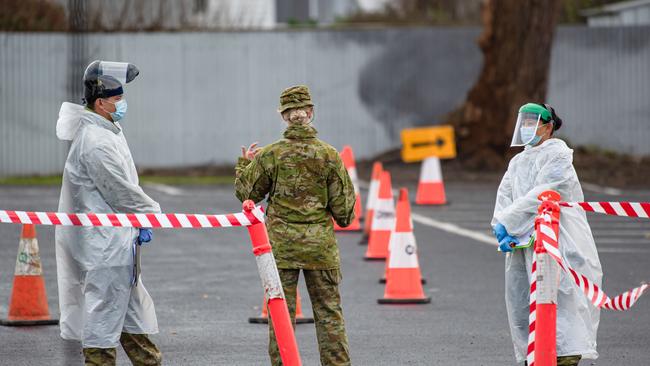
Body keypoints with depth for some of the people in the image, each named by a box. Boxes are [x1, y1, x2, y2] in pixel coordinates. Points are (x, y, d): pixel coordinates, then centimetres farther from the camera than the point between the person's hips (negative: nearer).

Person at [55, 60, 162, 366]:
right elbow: (119, 191, -20)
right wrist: (153, 212, -6)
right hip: (105, 241, -11)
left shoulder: (108, 132, 13)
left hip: (120, 236, 11)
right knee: (104, 306, -5)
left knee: (131, 305, 17)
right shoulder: (95, 142, -21)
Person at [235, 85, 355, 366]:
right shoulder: (328, 155, -6)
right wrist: (343, 219, 20)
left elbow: (245, 193, 3)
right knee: (328, 312, 8)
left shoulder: (270, 155, -8)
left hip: (281, 245, 0)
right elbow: (344, 206, -2)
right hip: (320, 245, 0)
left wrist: (245, 164, 19)